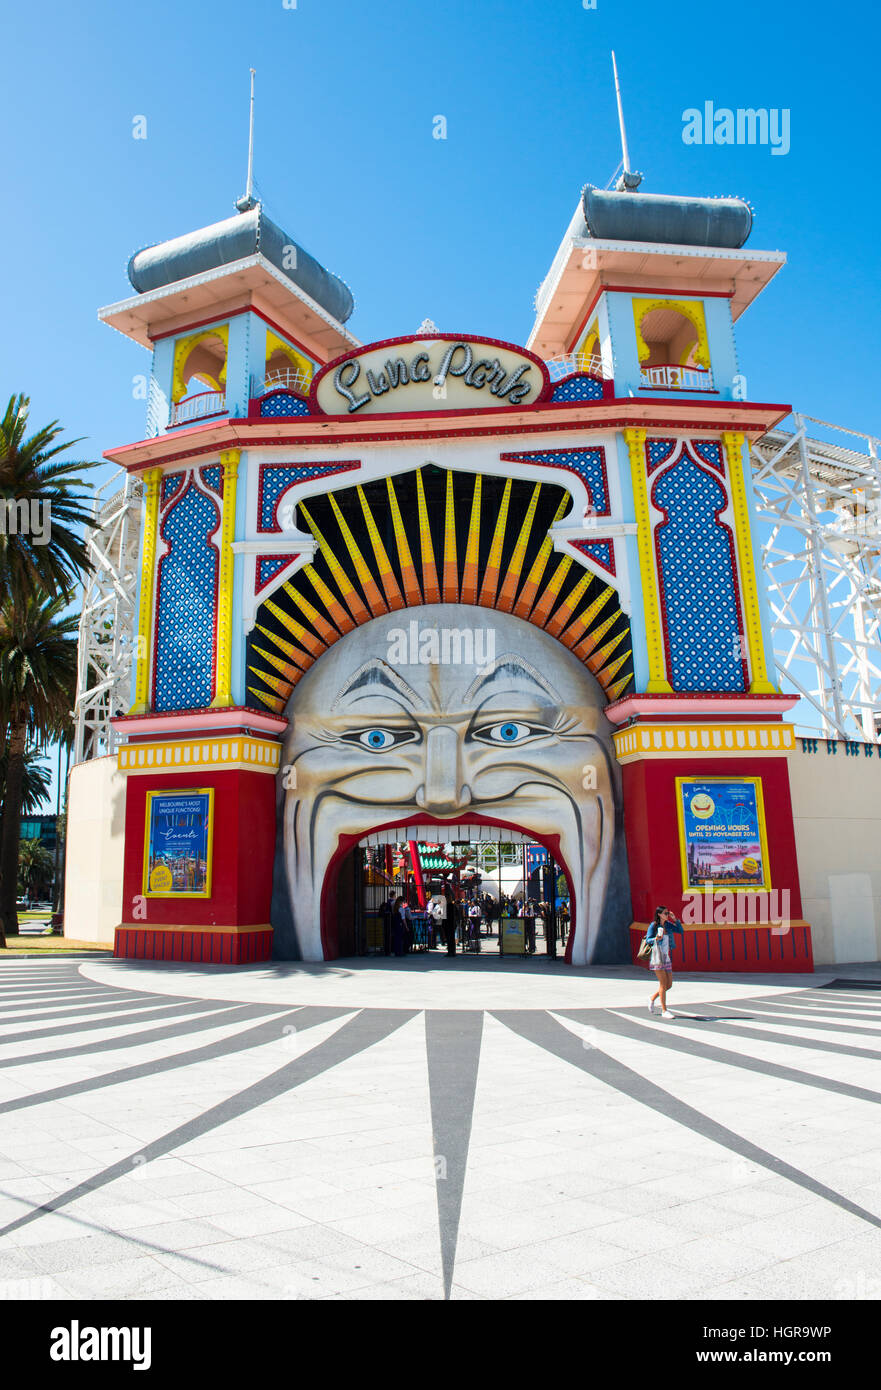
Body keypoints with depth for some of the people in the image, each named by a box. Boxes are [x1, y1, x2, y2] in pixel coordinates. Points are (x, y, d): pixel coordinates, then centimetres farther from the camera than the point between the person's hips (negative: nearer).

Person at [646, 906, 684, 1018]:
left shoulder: (668, 924, 11)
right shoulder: (653, 926, -5)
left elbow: (680, 931, 11)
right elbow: (648, 940, -6)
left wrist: (675, 919, 1)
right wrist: (656, 939, -26)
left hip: (667, 958, 7)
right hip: (657, 958, -6)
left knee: (669, 984, 6)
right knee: (663, 983, -7)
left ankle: (652, 998, 27)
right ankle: (664, 1011, 0)